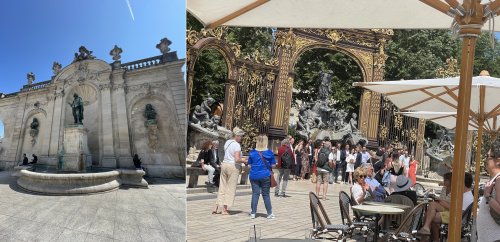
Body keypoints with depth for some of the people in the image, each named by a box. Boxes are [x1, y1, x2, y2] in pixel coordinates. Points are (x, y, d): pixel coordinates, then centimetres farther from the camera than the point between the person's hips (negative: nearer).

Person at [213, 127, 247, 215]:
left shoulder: (227, 142, 12)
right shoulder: (237, 145, -14)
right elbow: (237, 159, -22)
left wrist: (241, 159, 18)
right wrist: (243, 161, -3)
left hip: (224, 165, 7)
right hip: (233, 167, -7)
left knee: (222, 187, 12)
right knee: (230, 189, 2)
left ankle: (216, 207, 10)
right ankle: (224, 209, 5)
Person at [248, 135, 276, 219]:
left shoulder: (252, 152, -1)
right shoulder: (269, 152, -5)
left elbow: (249, 165, 3)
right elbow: (273, 165, 1)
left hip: (254, 176, 1)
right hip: (265, 176, -1)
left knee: (255, 194, 7)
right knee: (266, 194, 7)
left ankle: (253, 213, 9)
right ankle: (269, 213, 13)